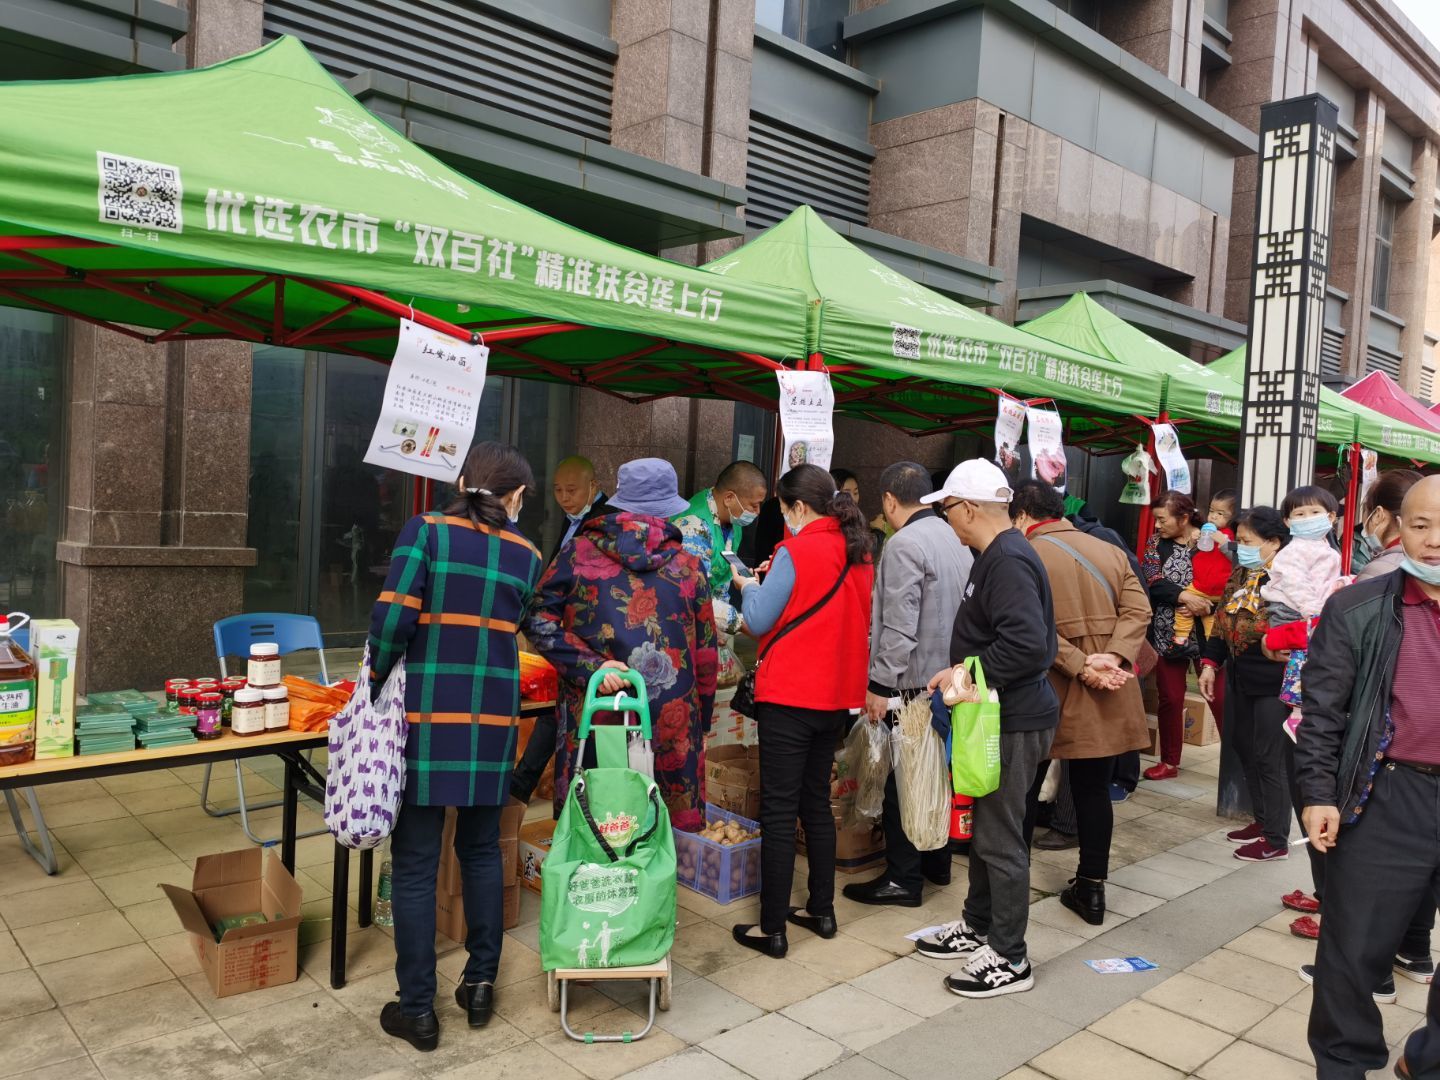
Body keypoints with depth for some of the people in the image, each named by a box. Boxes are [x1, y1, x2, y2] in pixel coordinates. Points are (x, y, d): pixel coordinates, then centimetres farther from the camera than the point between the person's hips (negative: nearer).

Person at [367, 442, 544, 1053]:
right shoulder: (526, 557, 5)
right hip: (491, 722, 3)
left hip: (425, 718, -3)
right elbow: (518, 632, 6)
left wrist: (376, 684, 1)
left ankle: (417, 1009, 16)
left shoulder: (425, 532, -4)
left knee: (415, 863, 7)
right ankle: (481, 981, 27)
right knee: (481, 849, 20)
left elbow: (393, 617, -13)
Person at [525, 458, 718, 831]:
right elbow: (706, 656, 10)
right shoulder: (688, 565, 5)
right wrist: (700, 726, 19)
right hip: (671, 726, 0)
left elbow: (539, 621, -7)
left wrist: (591, 665, -11)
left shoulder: (578, 553, 3)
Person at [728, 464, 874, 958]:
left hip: (789, 696, -7)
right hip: (837, 696, 7)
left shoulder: (796, 552, -15)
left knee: (779, 811, 0)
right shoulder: (859, 555, 6)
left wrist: (749, 586, 9)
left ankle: (772, 929, 6)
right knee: (817, 802, 18)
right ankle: (822, 910, 27)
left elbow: (759, 621, -11)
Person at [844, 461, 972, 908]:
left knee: (901, 781, 1)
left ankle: (902, 878, 9)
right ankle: (937, 862, 31)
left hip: (914, 682, -9)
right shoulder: (955, 538, 8)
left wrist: (881, 685, -18)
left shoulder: (903, 544, -18)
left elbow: (899, 628, -22)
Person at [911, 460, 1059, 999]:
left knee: (1000, 838, 0)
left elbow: (1028, 644, -31)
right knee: (984, 826, 20)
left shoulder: (1008, 561, -21)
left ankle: (1009, 959, 14)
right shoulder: (997, 555, 12)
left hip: (1015, 721, -11)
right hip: (997, 714, 11)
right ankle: (978, 927, 36)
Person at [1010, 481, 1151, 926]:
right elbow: (1138, 609, -2)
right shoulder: (1110, 551, 9)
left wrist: (1080, 667, -18)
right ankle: (1092, 889, 18)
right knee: (1094, 790, 13)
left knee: (1024, 790, 10)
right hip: (1106, 698, 5)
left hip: (1047, 694, -4)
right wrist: (1113, 659, -13)